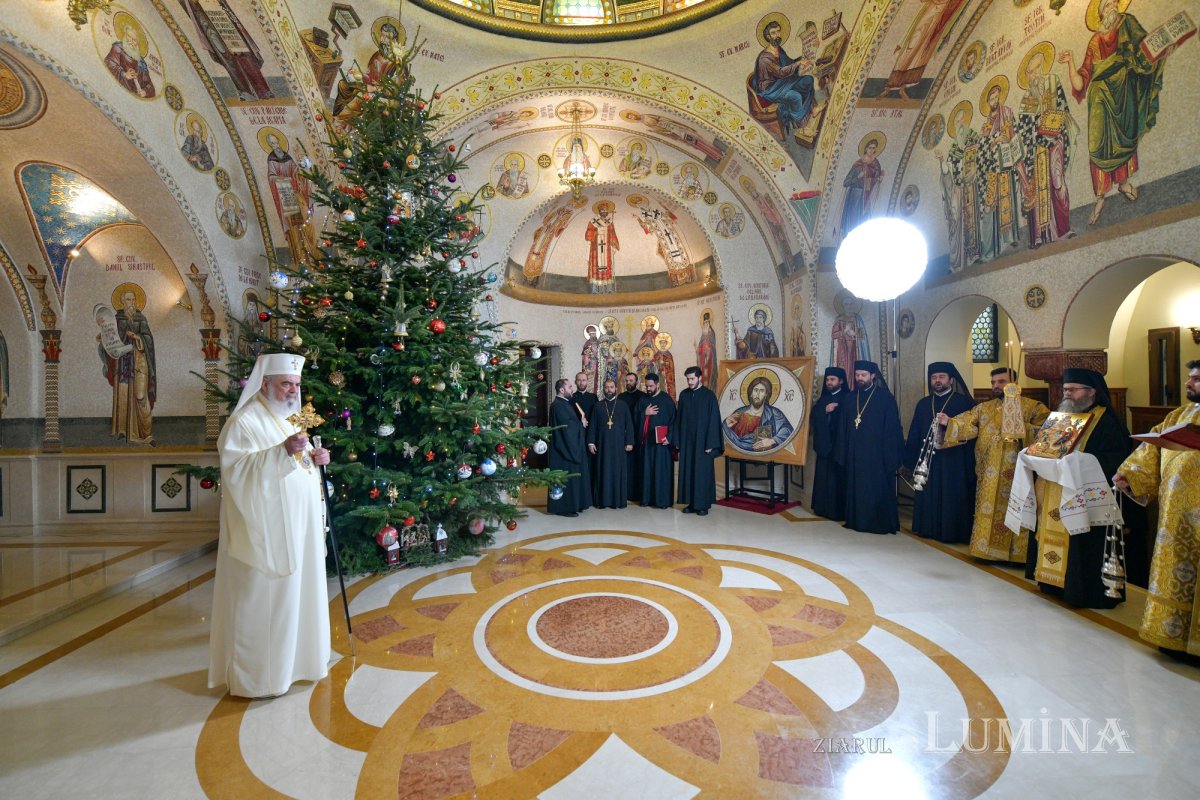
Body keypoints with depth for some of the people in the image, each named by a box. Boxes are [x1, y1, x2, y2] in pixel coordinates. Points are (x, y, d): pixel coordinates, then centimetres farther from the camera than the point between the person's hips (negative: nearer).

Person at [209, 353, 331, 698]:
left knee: (295, 593, 17)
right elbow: (237, 470, -22)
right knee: (263, 599, 2)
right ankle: (257, 675, 17)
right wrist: (284, 451, -33)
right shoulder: (243, 422, -11)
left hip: (297, 528, 9)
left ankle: (292, 657, 32)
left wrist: (314, 459, 1)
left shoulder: (289, 420, 15)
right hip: (266, 532, -9)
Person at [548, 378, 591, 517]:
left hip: (573, 446, 10)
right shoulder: (557, 405, -18)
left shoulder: (567, 403, 13)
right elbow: (567, 426, -24)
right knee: (566, 478, -3)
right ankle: (564, 507, 5)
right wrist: (582, 424, -9)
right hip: (565, 448, -10)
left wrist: (582, 422, -6)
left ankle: (575, 504, 23)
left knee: (574, 477, 15)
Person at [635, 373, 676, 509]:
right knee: (647, 469, 7)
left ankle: (663, 499, 4)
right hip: (645, 440, 4)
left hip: (661, 440, -4)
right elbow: (635, 419, 9)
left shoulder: (666, 399, -3)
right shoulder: (643, 400, 10)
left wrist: (669, 437, -14)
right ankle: (647, 497, 15)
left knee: (662, 470, -2)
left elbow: (673, 419, -6)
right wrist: (645, 413, -9)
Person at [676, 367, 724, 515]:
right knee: (687, 471, 7)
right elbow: (678, 418, 8)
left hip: (702, 441, -4)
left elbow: (714, 420, -9)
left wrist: (710, 444, -13)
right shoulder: (683, 395, 6)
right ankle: (691, 503, 17)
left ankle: (703, 504, 12)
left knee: (703, 472, 2)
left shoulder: (709, 396, -7)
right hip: (686, 440, 4)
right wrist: (677, 440, 4)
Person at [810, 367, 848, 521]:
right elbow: (813, 417, 6)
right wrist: (825, 410, -10)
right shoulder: (823, 399, 15)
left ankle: (839, 511, 4)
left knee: (838, 478, -4)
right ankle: (824, 508, 16)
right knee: (823, 477, 8)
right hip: (824, 445, 6)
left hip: (840, 445, -6)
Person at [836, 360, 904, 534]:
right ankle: (856, 520, 19)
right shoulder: (850, 398, 10)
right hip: (855, 454, 5)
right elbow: (844, 428, 10)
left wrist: (890, 456, -12)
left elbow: (892, 429, -6)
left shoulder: (885, 398, -3)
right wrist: (843, 454, 5)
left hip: (876, 454, -4)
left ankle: (880, 523, 12)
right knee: (855, 489, 9)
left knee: (877, 490, 0)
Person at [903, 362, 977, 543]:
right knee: (928, 496, 7)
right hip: (927, 459, 4)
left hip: (953, 460, -4)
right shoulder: (923, 404, 13)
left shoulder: (964, 402, 1)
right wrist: (913, 459, 8)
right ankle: (928, 529, 17)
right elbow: (914, 434, 12)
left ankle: (952, 531, 9)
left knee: (952, 497, -1)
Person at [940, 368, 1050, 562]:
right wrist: (949, 422, -19)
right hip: (989, 476, 3)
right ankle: (987, 548, 15)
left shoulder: (1032, 406, 3)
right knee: (988, 512, 7)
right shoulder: (983, 408, 13)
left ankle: (1016, 552, 10)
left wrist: (1021, 428, -20)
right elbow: (966, 422, -2)